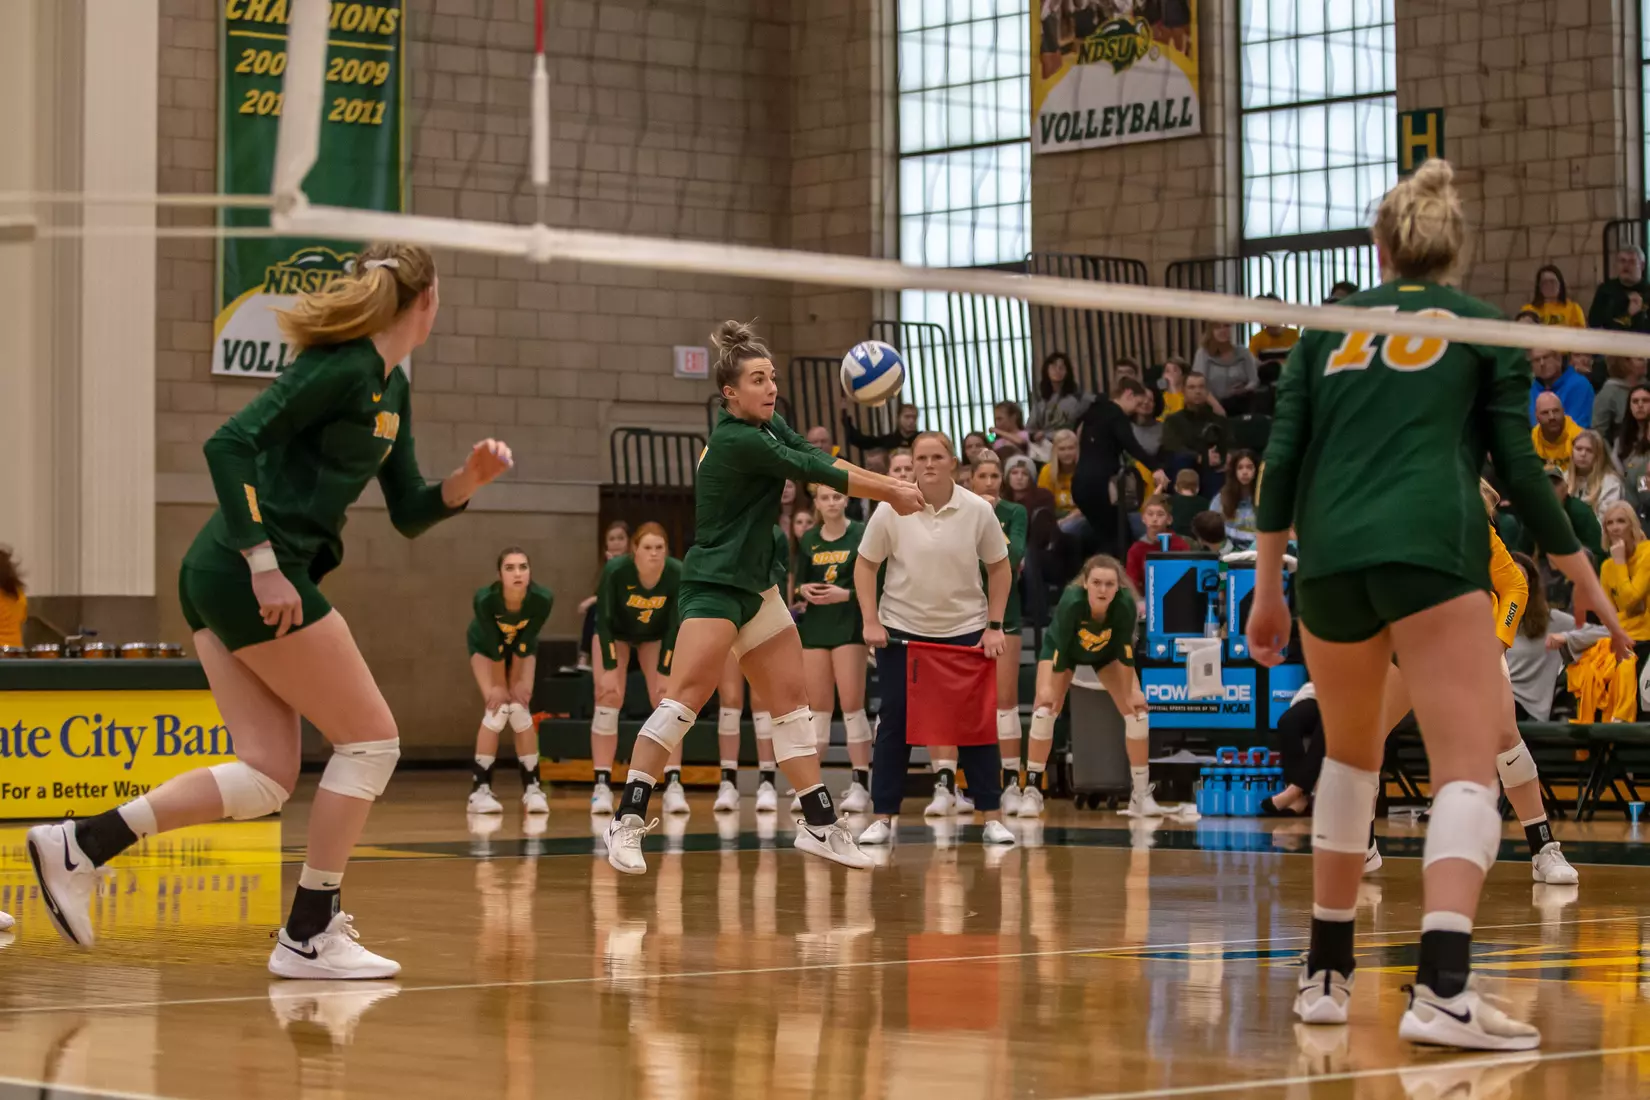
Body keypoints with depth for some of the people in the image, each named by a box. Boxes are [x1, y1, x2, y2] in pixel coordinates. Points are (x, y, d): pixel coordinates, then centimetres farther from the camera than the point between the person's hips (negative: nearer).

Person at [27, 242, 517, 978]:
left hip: (222, 581, 10)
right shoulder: (343, 368, -12)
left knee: (267, 777, 6)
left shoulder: (390, 389, 18)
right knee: (371, 739, -1)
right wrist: (263, 563, -23)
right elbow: (231, 444, -20)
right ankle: (309, 937, 3)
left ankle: (79, 845, 1)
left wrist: (465, 481, 2)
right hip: (250, 577, -10)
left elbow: (408, 514, 22)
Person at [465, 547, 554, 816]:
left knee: (520, 710, -11)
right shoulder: (485, 599, -39)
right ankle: (481, 788, -9)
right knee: (496, 710, -15)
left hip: (522, 646, 1)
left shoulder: (542, 599, -35)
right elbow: (494, 646, -27)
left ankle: (531, 787, -2)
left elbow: (523, 645, -23)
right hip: (485, 646, -1)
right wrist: (499, 686, -17)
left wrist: (519, 682, -15)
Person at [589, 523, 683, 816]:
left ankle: (673, 786, -11)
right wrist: (610, 668, -29)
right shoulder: (616, 570, -34)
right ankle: (602, 786, -9)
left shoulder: (677, 574, -30)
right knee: (608, 701, -11)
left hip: (655, 637, 1)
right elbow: (603, 620, -25)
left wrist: (665, 671, -22)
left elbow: (675, 625, -20)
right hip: (615, 634, -1)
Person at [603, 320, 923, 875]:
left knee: (791, 699, 10)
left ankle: (820, 824, 15)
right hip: (713, 584, -10)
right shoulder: (737, 440, -19)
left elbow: (820, 463, 1)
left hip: (755, 586, 10)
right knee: (684, 697, -18)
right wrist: (891, 493, -7)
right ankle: (628, 819, -18)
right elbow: (817, 472, -16)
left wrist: (891, 484, -14)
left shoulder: (769, 427, 8)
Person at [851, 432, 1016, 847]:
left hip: (966, 631, 0)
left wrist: (994, 626, -3)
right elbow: (865, 565, 0)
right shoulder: (891, 511, -9)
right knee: (894, 721, 1)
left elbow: (1000, 568, 3)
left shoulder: (978, 511, -7)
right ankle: (883, 818, 8)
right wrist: (871, 622, -8)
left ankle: (992, 816, 8)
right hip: (901, 630, 0)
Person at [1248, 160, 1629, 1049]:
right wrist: (1582, 576, 15)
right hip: (1433, 549, -4)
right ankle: (1441, 985, -30)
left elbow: (1282, 461, 12)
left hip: (1329, 556, 4)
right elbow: (1519, 470, 7)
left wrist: (1269, 590, 16)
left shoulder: (1328, 327, 20)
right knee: (1467, 768, -9)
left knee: (1350, 754, 24)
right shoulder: (1485, 328, 13)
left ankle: (1327, 973, 26)